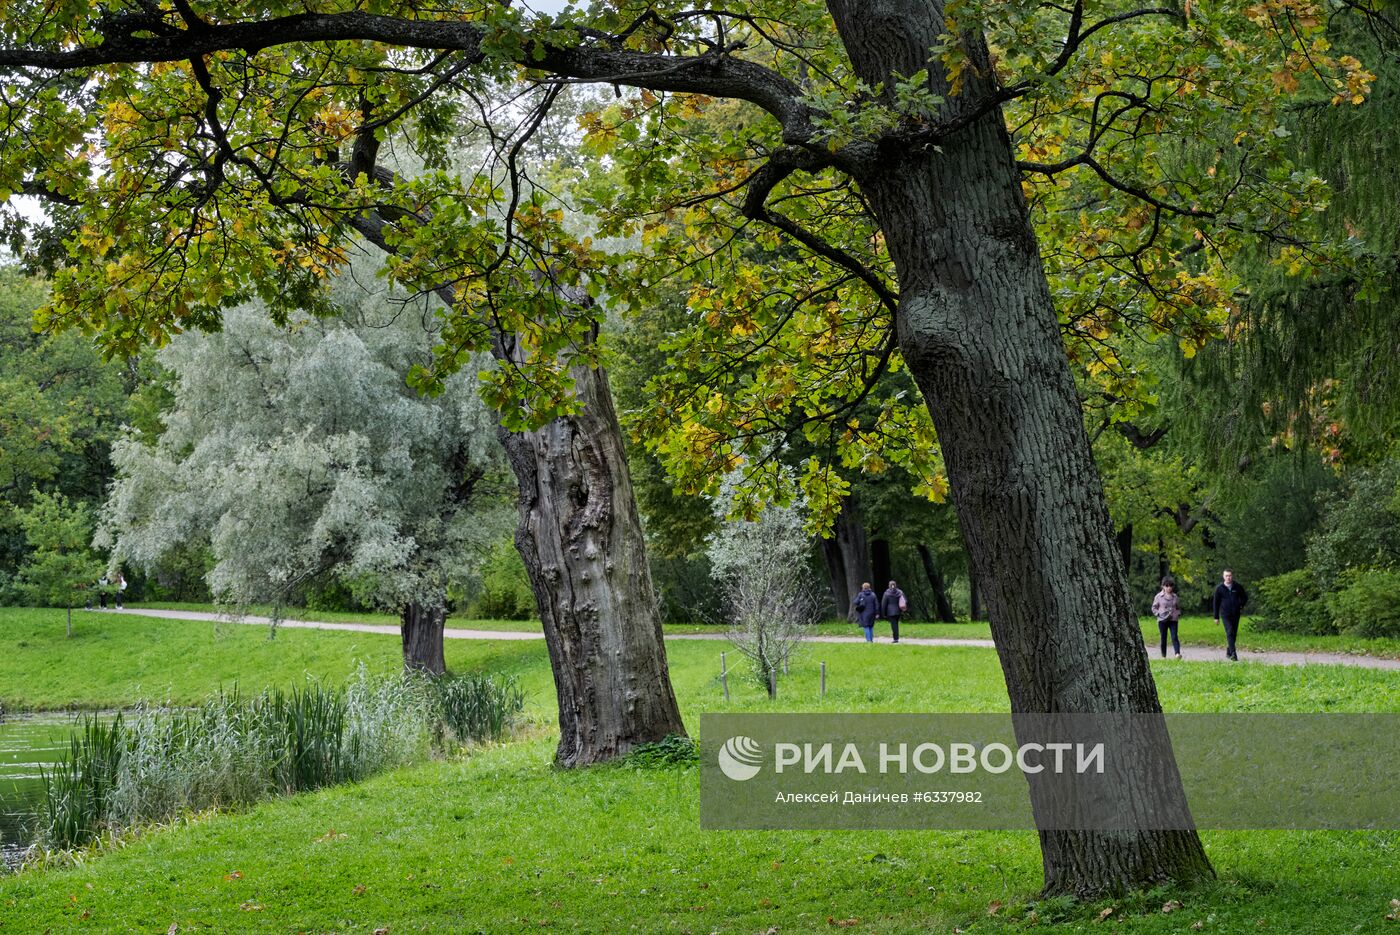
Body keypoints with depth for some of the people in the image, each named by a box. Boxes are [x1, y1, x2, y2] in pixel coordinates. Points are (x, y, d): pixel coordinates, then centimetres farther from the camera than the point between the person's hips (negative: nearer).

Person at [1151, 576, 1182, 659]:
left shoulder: (1175, 597, 9)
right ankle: (1163, 656, 11)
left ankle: (1177, 653, -25)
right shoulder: (1159, 596, 2)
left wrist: (1178, 615, 2)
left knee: (1174, 637, -13)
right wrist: (1159, 614, -9)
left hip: (1173, 620, 1)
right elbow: (1154, 608, 6)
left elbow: (1178, 608, 21)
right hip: (1162, 620, -1)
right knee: (1163, 638, 3)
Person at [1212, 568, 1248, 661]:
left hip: (1236, 614, 3)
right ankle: (1233, 654, -25)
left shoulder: (1238, 587, 2)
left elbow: (1245, 597, 18)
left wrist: (1241, 606, 2)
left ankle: (1228, 652, 27)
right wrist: (1216, 617, 4)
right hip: (1225, 614, -3)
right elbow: (1216, 603, 5)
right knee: (1230, 632, -17)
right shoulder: (1219, 588, -1)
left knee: (1234, 634, 9)